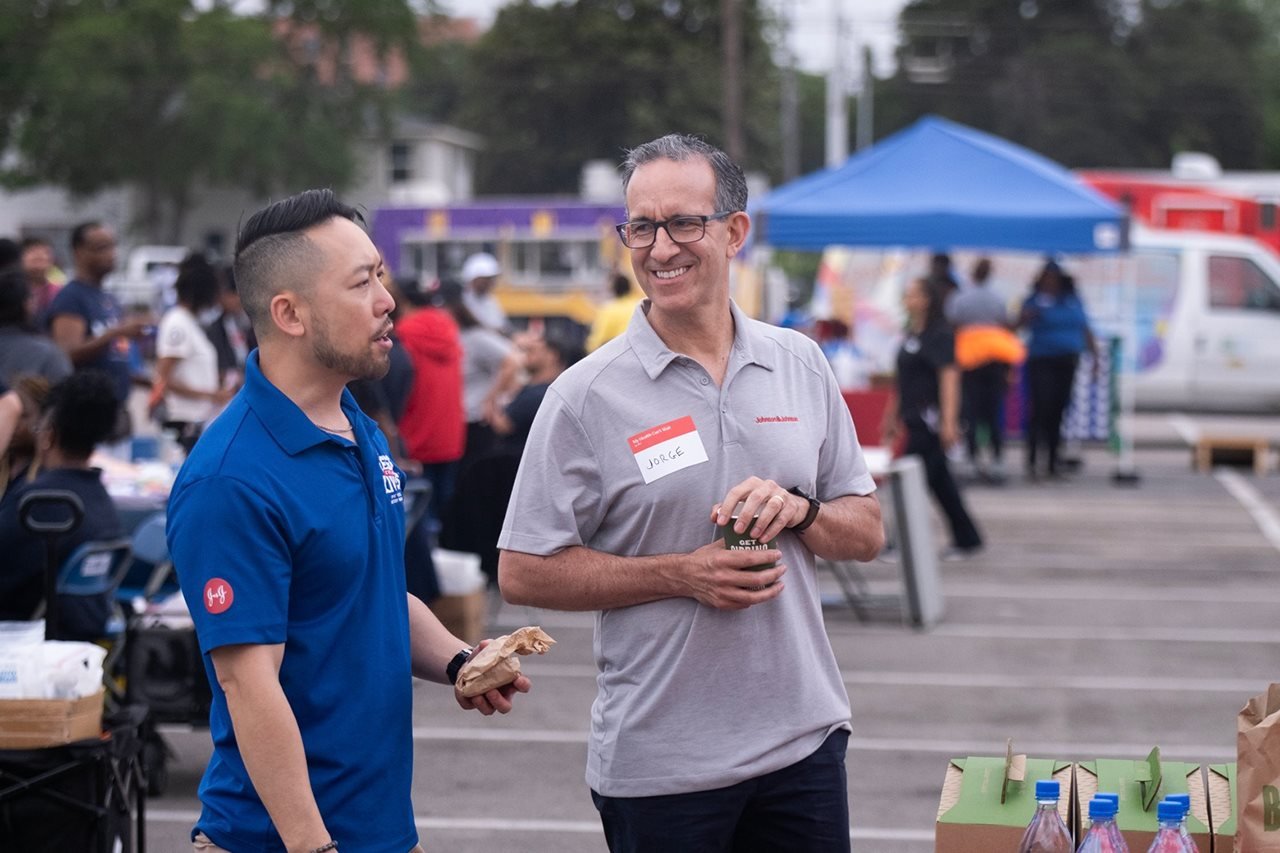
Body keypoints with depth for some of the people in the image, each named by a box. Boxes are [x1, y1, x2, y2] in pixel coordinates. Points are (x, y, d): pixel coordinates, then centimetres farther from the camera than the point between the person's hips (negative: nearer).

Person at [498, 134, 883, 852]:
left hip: (803, 738, 3)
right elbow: (523, 571, -8)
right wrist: (682, 574, -16)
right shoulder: (587, 396, -6)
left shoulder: (801, 365, 6)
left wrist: (797, 509, -11)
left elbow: (867, 532, 11)